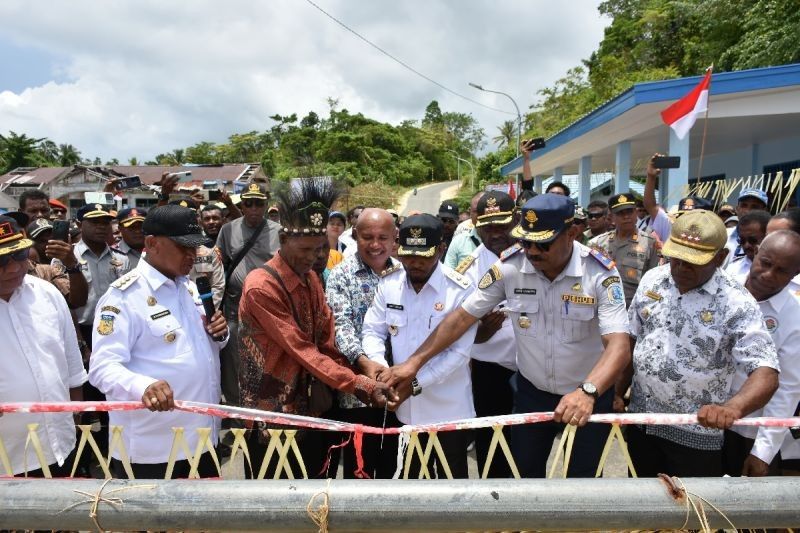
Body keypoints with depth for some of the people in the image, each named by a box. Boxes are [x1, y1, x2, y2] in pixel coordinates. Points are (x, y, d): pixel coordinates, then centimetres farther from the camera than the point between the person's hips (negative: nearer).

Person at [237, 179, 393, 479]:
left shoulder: (312, 279, 5)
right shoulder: (261, 287, -21)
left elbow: (327, 342, 5)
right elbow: (301, 350, -25)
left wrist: (361, 376, -8)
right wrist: (356, 383, -29)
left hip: (308, 407, 7)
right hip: (270, 411, -7)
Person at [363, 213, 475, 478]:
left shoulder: (460, 289, -14)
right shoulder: (389, 284, -2)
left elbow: (459, 352, -16)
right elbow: (373, 331, 1)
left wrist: (417, 383, -22)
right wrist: (381, 367, -19)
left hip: (448, 408, -3)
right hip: (407, 406, 4)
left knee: (451, 475, 14)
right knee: (413, 472, 22)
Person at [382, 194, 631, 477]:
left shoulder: (600, 273, -22)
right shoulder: (509, 267, -16)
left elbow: (619, 344, -30)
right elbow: (463, 316, -10)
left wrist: (587, 392, -49)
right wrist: (414, 362, -15)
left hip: (590, 394, -2)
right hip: (532, 391, 2)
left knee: (584, 476, 15)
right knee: (523, 472, 17)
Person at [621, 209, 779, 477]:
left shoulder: (737, 304, -17)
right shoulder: (652, 279, -2)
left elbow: (766, 374, -23)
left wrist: (732, 408, -42)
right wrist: (617, 393, 6)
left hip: (696, 433, -4)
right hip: (640, 419, 4)